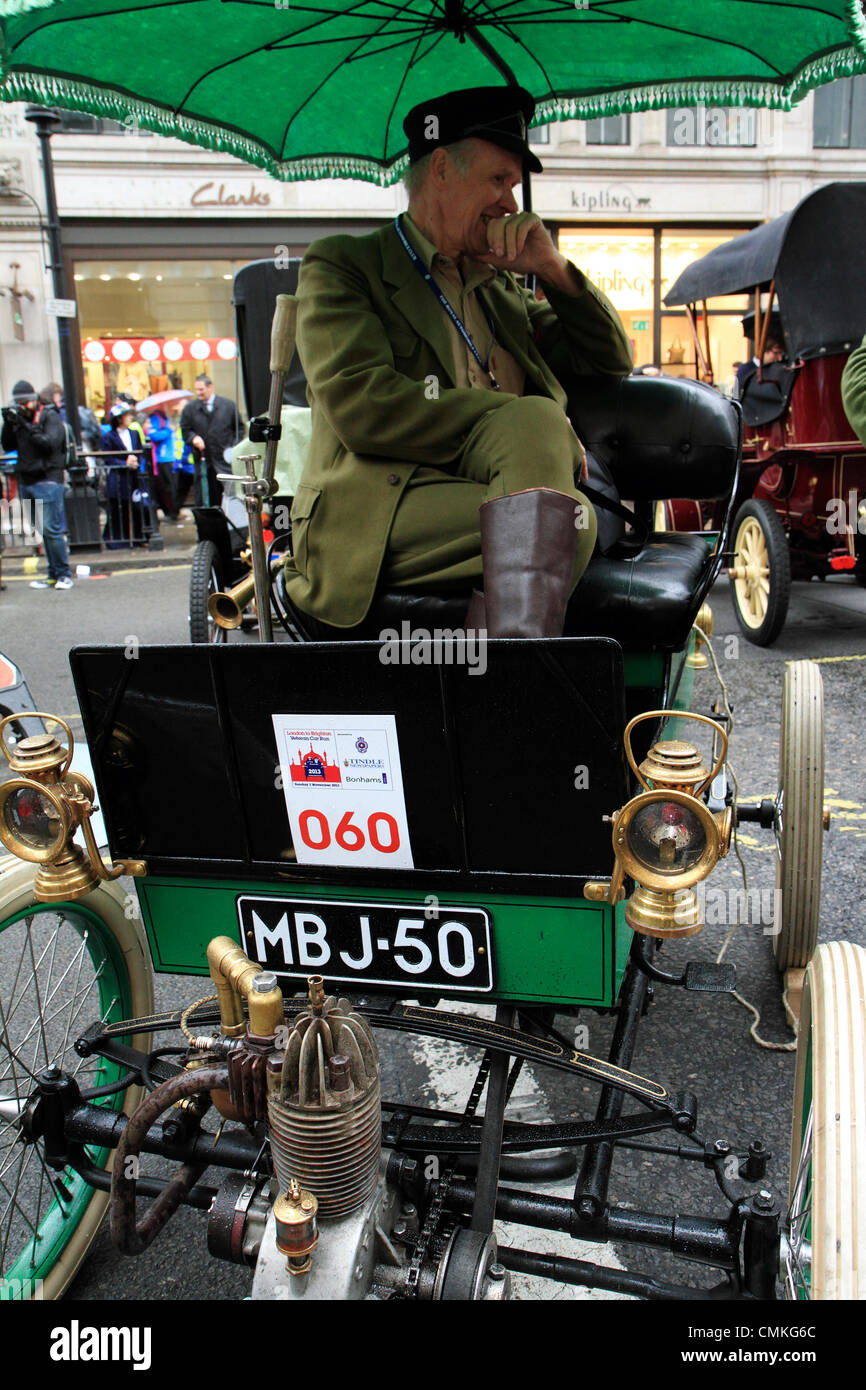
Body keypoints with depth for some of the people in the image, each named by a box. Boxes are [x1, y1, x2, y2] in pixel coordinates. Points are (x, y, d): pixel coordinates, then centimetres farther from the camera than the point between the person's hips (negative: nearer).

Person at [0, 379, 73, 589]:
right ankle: (54, 575, 14)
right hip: (26, 481, 6)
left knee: (51, 529, -10)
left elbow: (50, 443, -16)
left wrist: (28, 428, -20)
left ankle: (64, 574, -4)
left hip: (48, 479, -6)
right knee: (44, 531, 9)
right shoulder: (18, 418, 14)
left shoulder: (50, 416, -4)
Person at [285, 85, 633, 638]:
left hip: (500, 505, 5)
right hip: (376, 519, -5)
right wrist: (539, 428, -11)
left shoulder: (501, 286, 29)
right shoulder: (341, 265, 10)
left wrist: (553, 268, 14)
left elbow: (612, 361, 33)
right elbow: (361, 407, -9)